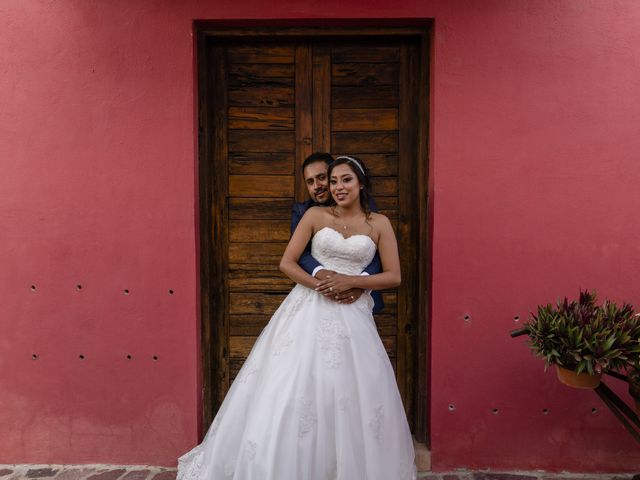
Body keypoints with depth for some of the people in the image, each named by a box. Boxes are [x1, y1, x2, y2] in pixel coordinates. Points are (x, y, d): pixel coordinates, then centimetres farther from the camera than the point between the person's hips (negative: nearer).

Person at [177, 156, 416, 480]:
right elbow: (286, 262, 1)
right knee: (291, 389, 1)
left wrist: (351, 281, -11)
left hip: (353, 316, 0)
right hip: (309, 310, 0)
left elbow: (394, 277, 2)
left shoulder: (379, 223, 6)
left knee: (354, 399, 2)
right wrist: (319, 285, -13)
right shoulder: (315, 215, 4)